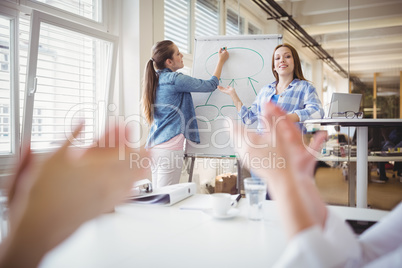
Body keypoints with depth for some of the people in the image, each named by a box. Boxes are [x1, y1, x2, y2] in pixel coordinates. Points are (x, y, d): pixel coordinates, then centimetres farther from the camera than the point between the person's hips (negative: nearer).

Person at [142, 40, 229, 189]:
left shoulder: (157, 79, 13)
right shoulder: (174, 79, -11)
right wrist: (221, 61, 12)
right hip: (169, 148, -9)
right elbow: (210, 85, -2)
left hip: (154, 145, 9)